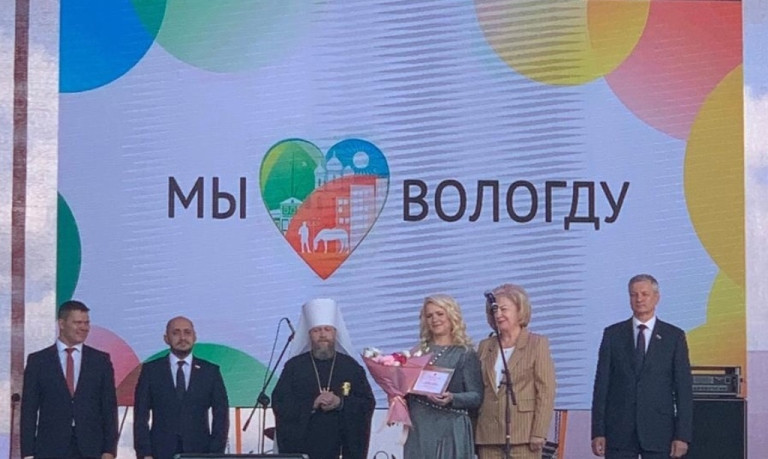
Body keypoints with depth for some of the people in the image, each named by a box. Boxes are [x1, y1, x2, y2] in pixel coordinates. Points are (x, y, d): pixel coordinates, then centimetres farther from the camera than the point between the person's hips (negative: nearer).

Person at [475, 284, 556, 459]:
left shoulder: (537, 344, 3)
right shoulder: (485, 346, 16)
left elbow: (546, 393, -4)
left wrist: (538, 434, -11)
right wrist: (473, 433, 7)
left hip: (522, 435, -4)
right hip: (488, 436, 4)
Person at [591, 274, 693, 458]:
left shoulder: (674, 336, 5)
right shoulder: (612, 334, 7)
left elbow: (684, 388, 2)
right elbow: (602, 384, 5)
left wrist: (682, 435, -5)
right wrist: (598, 432, -2)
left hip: (659, 431, -1)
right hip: (619, 432, 1)